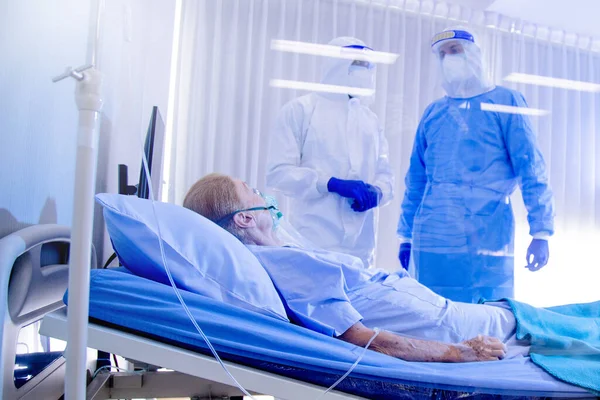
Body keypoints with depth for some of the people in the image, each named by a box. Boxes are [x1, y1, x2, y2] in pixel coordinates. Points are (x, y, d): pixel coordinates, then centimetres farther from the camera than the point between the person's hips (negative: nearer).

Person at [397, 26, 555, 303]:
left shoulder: (505, 102, 6)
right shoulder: (433, 112, 15)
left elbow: (531, 168, 0)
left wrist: (541, 231, -7)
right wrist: (405, 235, 13)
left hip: (489, 238, -3)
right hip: (433, 241, 3)